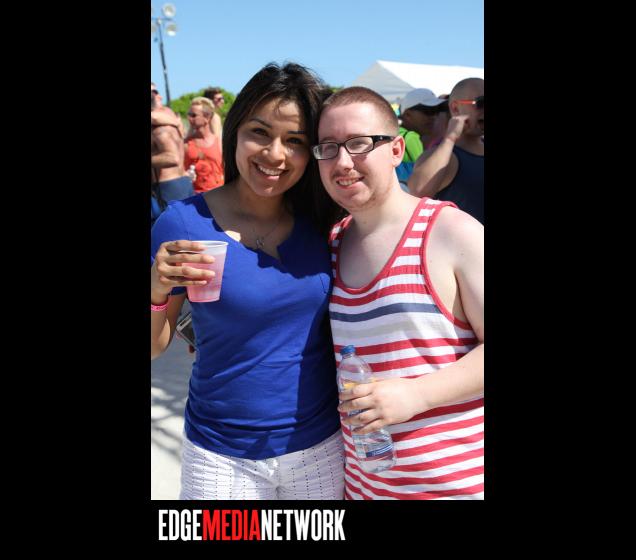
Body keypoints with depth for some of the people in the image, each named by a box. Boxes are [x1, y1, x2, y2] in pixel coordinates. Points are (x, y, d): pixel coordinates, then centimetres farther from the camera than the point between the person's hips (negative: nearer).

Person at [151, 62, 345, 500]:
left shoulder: (320, 221, -5)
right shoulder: (184, 222, -13)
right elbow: (155, 346, -7)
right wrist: (157, 290, -25)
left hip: (322, 447, 3)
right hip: (222, 458, -2)